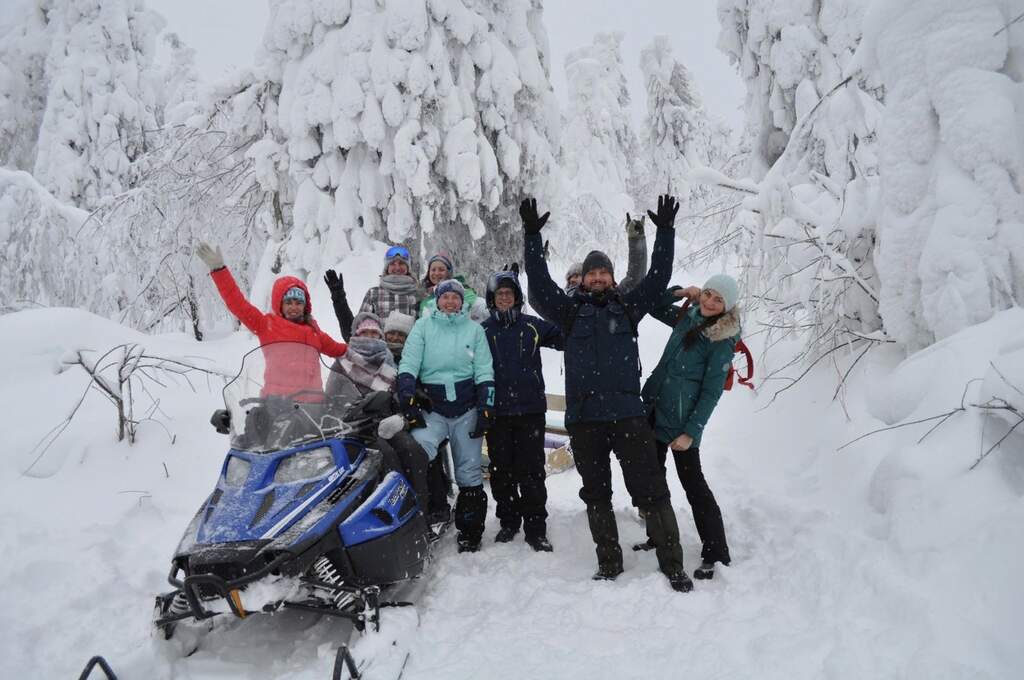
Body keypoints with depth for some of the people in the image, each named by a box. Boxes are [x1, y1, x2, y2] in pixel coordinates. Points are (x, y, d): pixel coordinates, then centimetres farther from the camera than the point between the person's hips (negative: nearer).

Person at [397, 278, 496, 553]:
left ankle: (469, 533, 16)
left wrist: (486, 409, -3)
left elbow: (484, 372, 6)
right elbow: (408, 363, 0)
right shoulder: (423, 326, 9)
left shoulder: (474, 329, 11)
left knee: (469, 474, 4)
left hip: (466, 408, 1)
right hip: (432, 408, 0)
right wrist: (407, 396, -14)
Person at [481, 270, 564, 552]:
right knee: (502, 470, 8)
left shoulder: (533, 326, 5)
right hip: (497, 411, 1)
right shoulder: (482, 331, 7)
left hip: (530, 409, -1)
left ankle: (536, 528, 9)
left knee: (531, 470, 0)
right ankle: (508, 521, 24)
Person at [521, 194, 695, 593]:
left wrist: (665, 233, 7)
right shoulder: (570, 310, 9)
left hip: (629, 414, 0)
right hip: (584, 418, 1)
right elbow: (539, 284, 0)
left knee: (651, 491, 0)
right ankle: (609, 564, 24)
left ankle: (672, 564, 10)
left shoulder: (627, 308, 12)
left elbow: (658, 278, 10)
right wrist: (532, 237, -4)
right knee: (596, 494, 11)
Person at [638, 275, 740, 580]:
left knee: (693, 483, -2)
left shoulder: (722, 341, -14)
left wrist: (691, 432, -17)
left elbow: (711, 392, -15)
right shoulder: (688, 316, 6)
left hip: (682, 419, -8)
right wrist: (678, 293, 5)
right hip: (655, 407, 8)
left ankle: (716, 555, 9)